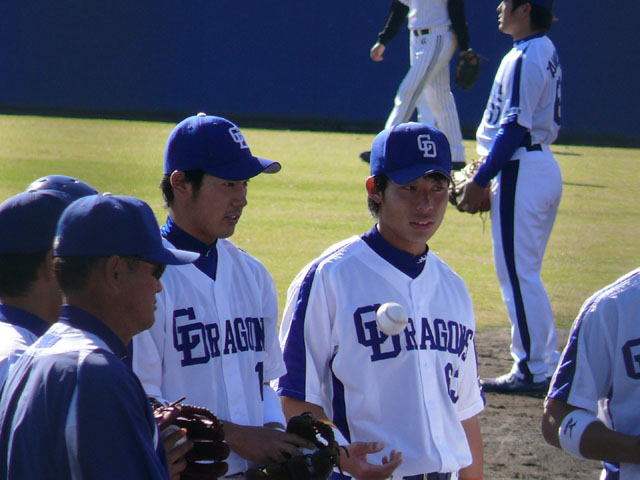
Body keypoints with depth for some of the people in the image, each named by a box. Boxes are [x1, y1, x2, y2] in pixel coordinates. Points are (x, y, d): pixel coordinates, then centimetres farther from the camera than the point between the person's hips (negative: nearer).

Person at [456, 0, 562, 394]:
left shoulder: (525, 59, -16)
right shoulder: (547, 52, 13)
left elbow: (515, 128, -20)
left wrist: (481, 180, -17)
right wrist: (490, 171, 19)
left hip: (522, 170, -10)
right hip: (545, 166, 10)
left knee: (517, 273, -5)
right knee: (526, 274, 17)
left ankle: (533, 371, -3)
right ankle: (548, 362, 19)